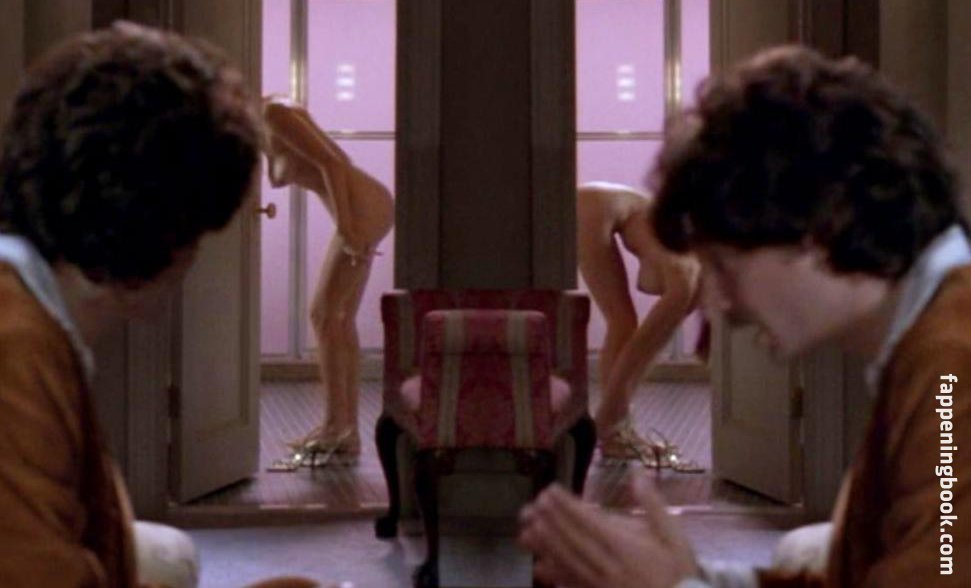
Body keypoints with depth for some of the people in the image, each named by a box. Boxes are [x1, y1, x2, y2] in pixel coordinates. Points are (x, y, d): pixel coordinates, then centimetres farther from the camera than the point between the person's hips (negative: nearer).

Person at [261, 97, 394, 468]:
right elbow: (277, 179, 19)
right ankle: (348, 436, 11)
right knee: (341, 319, 9)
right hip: (366, 209, 10)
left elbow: (329, 161, -19)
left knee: (324, 314, -6)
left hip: (362, 209, -10)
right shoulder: (266, 121, 17)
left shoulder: (273, 113, -12)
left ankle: (336, 421, 1)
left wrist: (345, 227, -21)